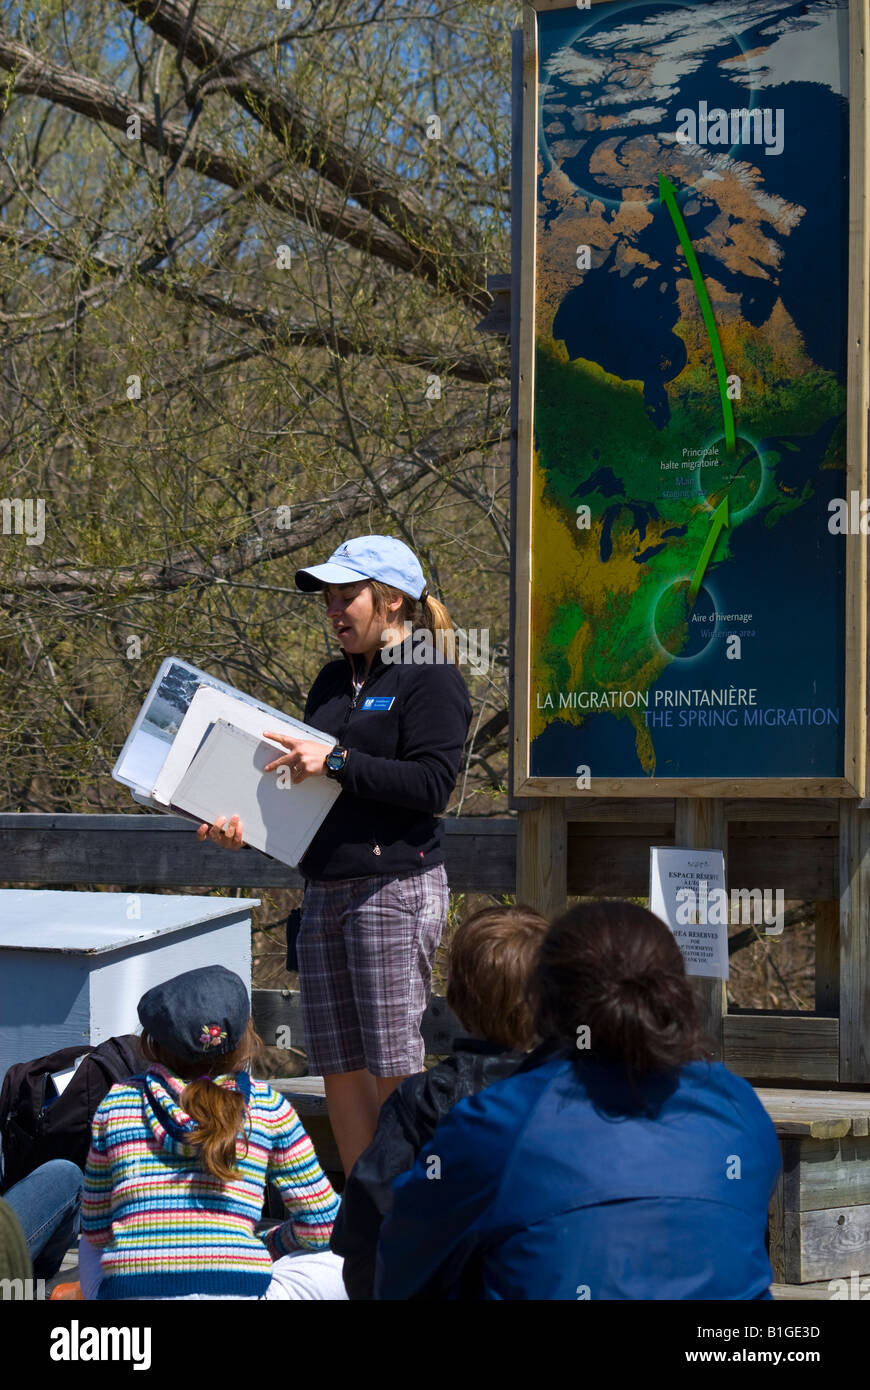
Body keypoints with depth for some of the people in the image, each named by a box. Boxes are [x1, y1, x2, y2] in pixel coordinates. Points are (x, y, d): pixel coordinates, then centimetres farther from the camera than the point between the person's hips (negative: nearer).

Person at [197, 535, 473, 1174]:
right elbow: (309, 777, 23)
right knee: (339, 1069, 7)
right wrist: (247, 825, 6)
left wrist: (337, 762, -18)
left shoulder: (431, 679, -5)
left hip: (396, 887, -8)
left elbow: (432, 783, -15)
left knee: (394, 1070, -7)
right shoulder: (334, 680, 19)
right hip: (325, 892, 8)